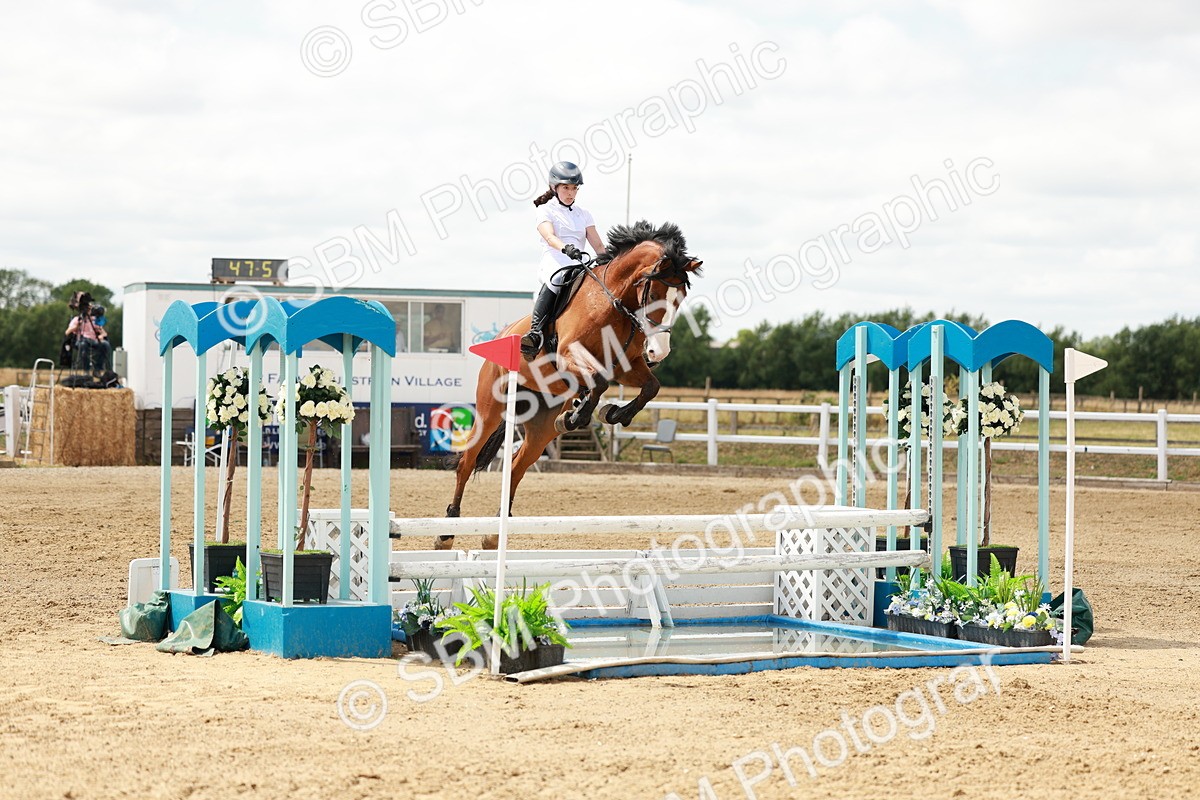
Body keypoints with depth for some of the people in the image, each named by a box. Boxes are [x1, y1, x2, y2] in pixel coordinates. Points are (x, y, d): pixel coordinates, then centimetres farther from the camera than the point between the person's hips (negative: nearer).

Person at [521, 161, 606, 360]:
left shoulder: (584, 215, 25)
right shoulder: (546, 210, 10)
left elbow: (598, 245, 16)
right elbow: (549, 236, -10)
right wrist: (565, 248, -32)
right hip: (553, 262, -5)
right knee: (557, 278, -41)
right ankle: (536, 332, -50)